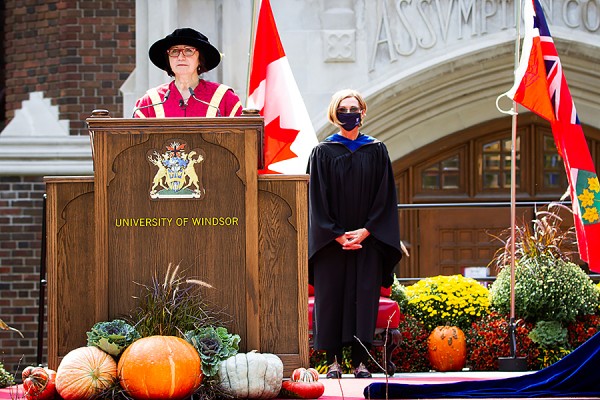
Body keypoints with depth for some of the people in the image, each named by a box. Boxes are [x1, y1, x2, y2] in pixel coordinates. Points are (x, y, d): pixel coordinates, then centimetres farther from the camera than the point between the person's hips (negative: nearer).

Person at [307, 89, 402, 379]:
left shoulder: (376, 151, 7)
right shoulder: (323, 152, 3)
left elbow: (384, 197, 3)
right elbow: (318, 199, -2)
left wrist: (366, 231, -10)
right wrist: (337, 235, -11)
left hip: (367, 241, 1)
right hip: (331, 242, -1)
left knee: (364, 297, -2)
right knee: (331, 296, -2)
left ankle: (360, 361, 1)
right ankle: (333, 361, 3)